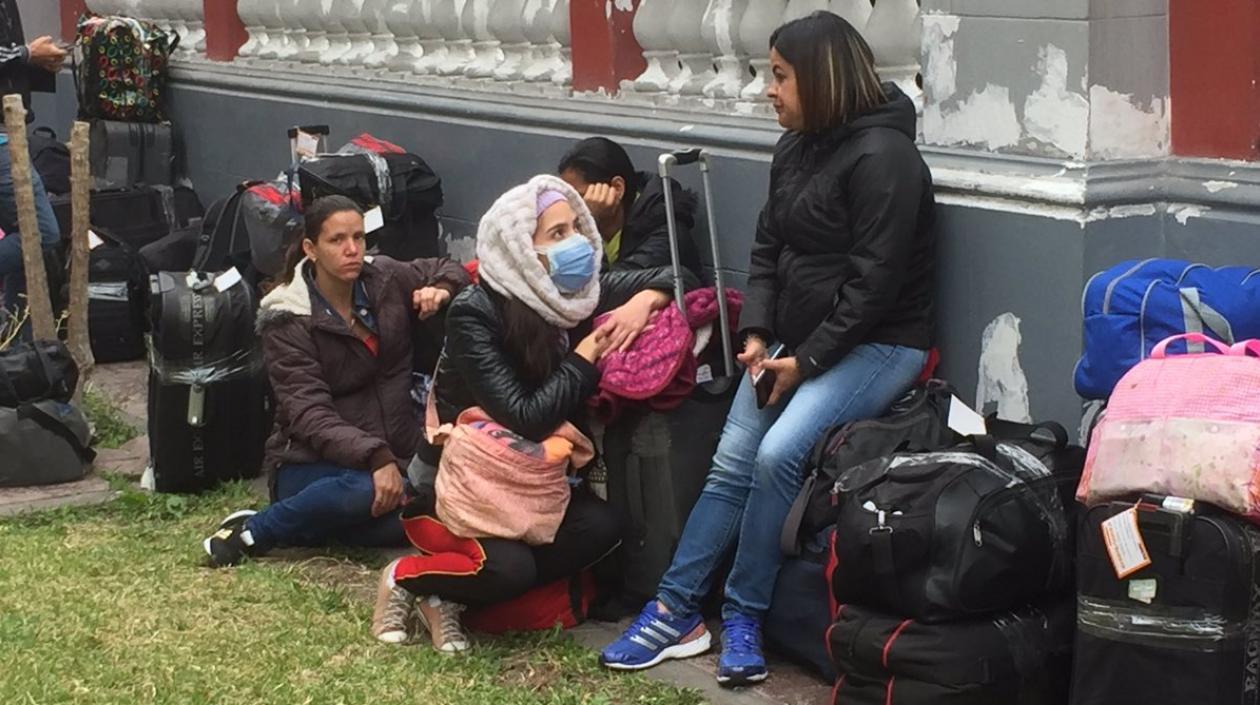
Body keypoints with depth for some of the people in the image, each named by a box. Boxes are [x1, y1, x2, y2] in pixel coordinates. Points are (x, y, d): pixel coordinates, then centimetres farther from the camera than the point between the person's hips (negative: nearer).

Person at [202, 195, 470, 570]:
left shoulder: (386, 279, 3)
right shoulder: (288, 322, -11)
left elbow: (448, 269, 23)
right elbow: (310, 415, -20)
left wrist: (441, 290, -3)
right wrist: (375, 458, -35)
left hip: (394, 452, 5)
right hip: (312, 465, -5)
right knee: (368, 492, -40)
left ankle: (307, 528, -6)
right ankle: (254, 531, -16)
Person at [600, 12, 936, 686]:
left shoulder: (881, 157, -18)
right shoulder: (797, 148, 10)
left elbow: (874, 282, -20)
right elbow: (768, 247, 14)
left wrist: (808, 360, -17)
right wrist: (758, 335, -1)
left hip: (878, 344, -8)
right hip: (802, 341, 9)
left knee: (778, 454, -25)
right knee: (731, 463, -2)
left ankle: (743, 617, -11)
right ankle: (675, 608, 2)